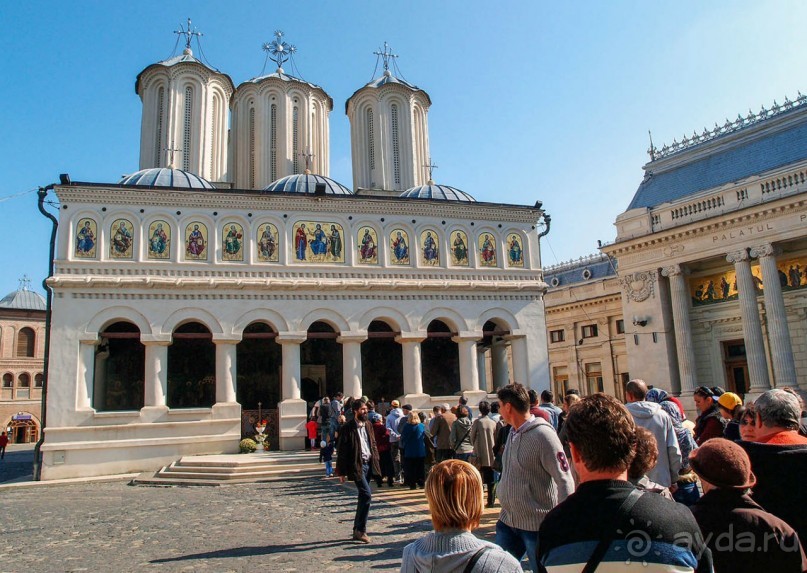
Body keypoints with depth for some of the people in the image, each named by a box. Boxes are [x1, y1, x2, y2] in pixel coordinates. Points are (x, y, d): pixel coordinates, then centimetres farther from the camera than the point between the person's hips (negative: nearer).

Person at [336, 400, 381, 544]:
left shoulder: (368, 425, 10)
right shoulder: (348, 428, -11)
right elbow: (341, 450, -9)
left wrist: (375, 462, 8)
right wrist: (341, 472, -10)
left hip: (368, 464, 7)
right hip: (357, 465, -7)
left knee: (363, 496, 11)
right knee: (367, 494, -15)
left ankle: (357, 530, 22)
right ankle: (361, 530, -3)